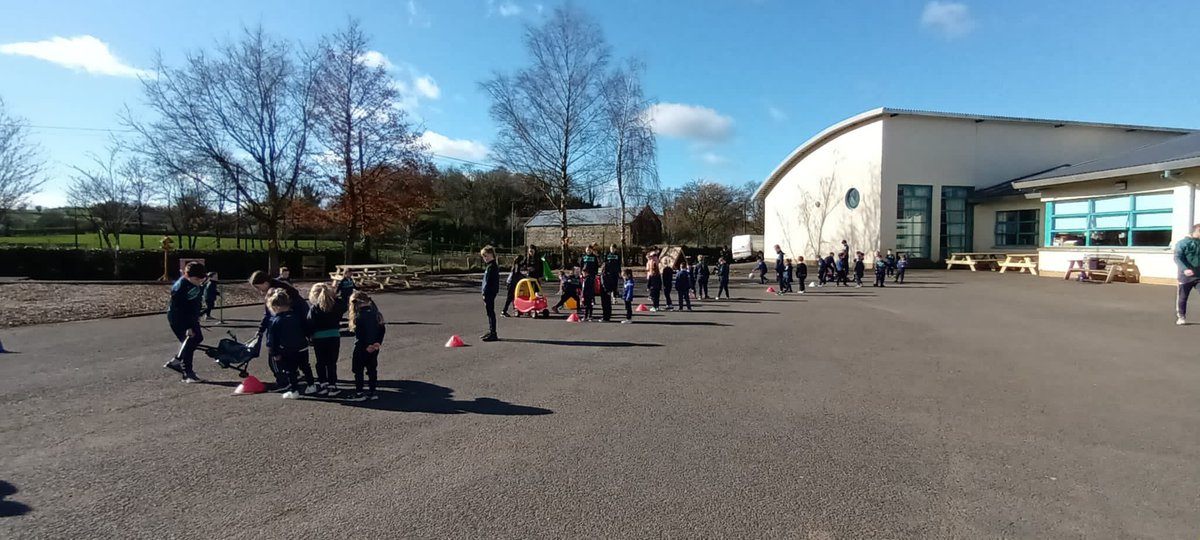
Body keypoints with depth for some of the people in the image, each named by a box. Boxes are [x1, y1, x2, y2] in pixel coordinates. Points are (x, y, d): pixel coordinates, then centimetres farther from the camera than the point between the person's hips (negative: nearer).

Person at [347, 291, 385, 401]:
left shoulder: (360, 316, -17)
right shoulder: (375, 313, 5)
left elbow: (360, 334, -21)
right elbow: (383, 328, 6)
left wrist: (366, 345, -12)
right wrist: (378, 342, 3)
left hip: (362, 348, -7)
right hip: (374, 347, 7)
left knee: (358, 370, 5)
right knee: (372, 369, 13)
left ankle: (359, 394, 8)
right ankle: (372, 392, 18)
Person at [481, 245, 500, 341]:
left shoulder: (491, 267, -16)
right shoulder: (490, 266, 16)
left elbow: (488, 282, -20)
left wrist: (485, 293, -19)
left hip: (489, 293, -10)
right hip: (488, 294, 10)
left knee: (490, 312, -6)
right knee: (490, 313, 15)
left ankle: (493, 334, -3)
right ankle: (491, 332, 23)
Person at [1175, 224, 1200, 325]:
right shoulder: (1182, 243, -4)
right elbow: (1177, 258, -13)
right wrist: (1184, 269, -28)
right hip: (1186, 275, -3)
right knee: (1182, 297, 6)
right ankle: (1181, 317, 19)